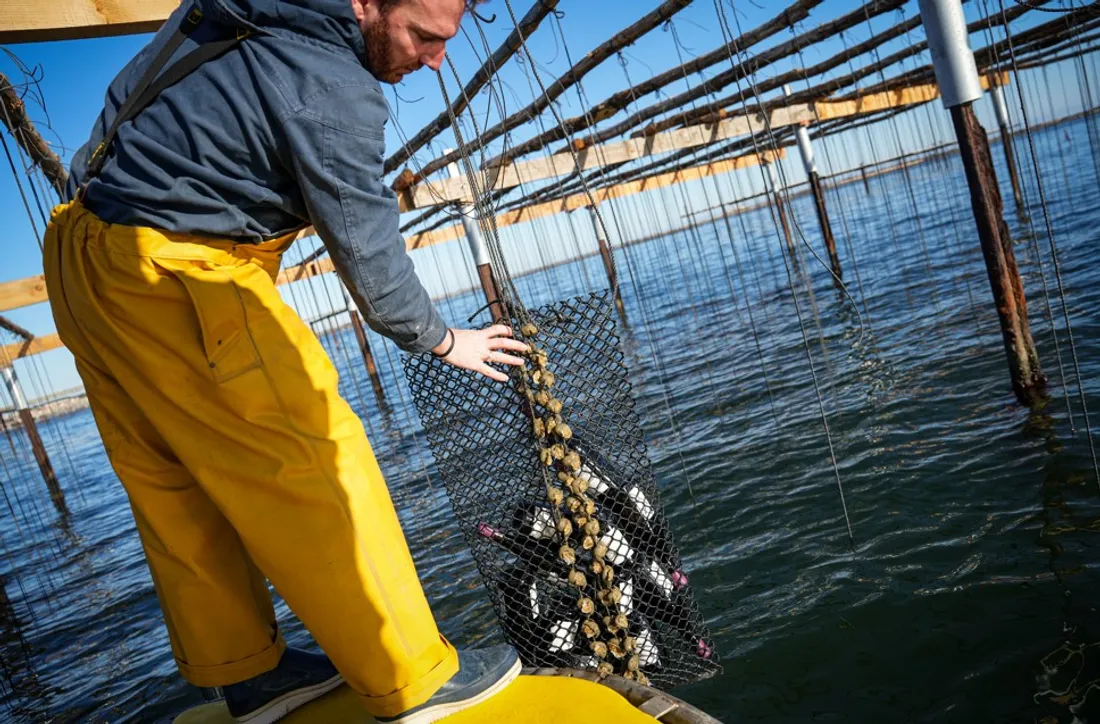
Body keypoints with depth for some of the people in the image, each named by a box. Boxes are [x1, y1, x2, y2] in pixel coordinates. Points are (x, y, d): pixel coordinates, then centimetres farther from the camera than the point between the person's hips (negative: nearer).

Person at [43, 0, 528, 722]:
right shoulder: (332, 92, -18)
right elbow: (369, 254, -13)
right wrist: (442, 340, 1)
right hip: (174, 280, -10)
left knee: (175, 486, 13)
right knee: (314, 465, -6)